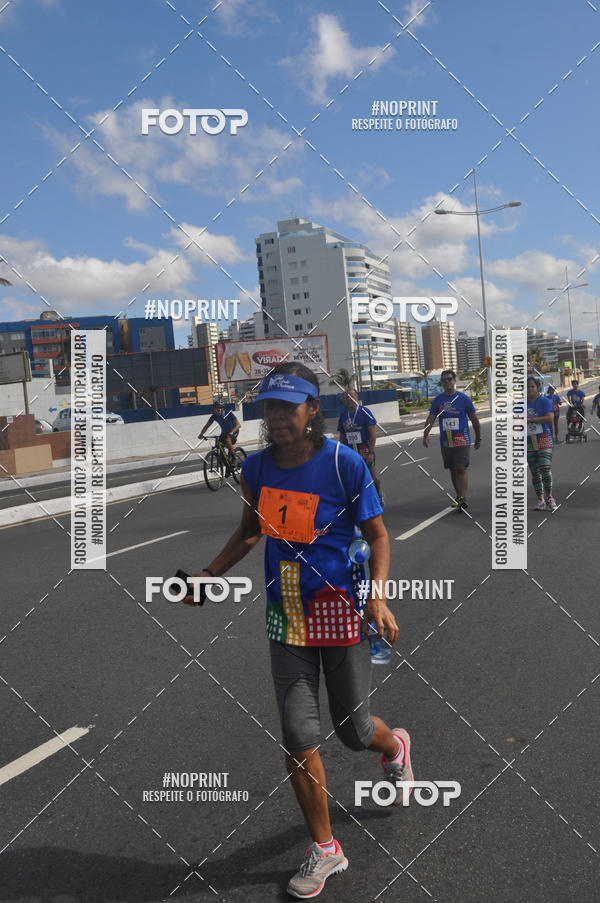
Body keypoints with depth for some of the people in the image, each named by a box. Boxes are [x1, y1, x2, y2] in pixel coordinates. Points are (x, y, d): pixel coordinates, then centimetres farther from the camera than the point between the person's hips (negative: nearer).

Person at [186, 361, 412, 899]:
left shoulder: (344, 463, -14)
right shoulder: (256, 467, -2)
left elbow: (377, 535, -6)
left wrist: (378, 596, -19)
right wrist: (206, 577, 6)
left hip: (340, 608, -3)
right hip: (285, 613, 3)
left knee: (353, 729, 10)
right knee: (298, 736, 3)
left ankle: (395, 745, 50)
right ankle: (325, 850, 25)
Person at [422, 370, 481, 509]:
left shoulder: (463, 398, 0)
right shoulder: (438, 400, 7)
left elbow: (474, 419, 7)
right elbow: (431, 418, 1)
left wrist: (478, 438, 10)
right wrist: (426, 435, -14)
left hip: (462, 441, -4)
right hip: (445, 442, 4)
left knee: (461, 469, -12)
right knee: (452, 470, 10)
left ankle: (461, 498, -14)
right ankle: (460, 497, 21)